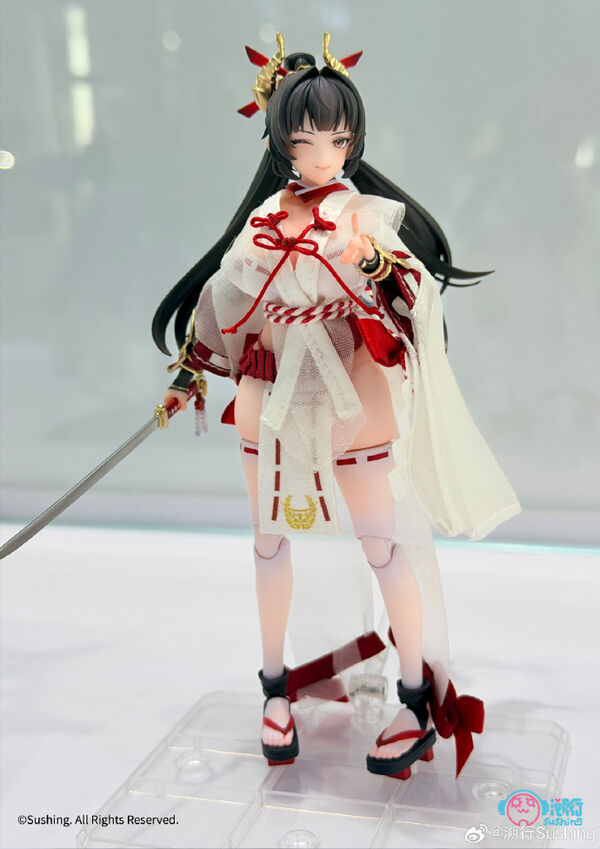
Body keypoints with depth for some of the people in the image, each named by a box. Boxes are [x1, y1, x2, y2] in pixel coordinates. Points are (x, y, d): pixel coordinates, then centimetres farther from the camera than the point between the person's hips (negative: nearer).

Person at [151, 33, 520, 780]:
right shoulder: (264, 220, 6)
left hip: (354, 402, -4)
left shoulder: (371, 213, -3)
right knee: (270, 540, 12)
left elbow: (417, 296, -12)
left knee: (382, 544, -1)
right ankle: (275, 685, 29)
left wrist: (382, 266, -33)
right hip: (270, 403, 4)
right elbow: (226, 299, 14)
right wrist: (188, 373, 18)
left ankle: (418, 698, 13)